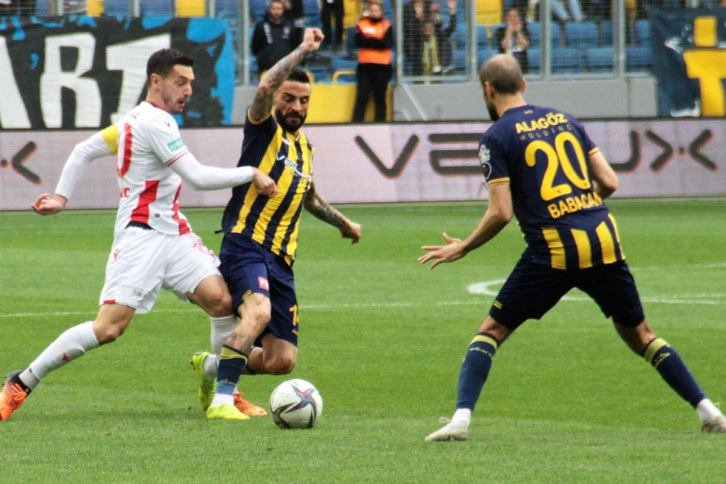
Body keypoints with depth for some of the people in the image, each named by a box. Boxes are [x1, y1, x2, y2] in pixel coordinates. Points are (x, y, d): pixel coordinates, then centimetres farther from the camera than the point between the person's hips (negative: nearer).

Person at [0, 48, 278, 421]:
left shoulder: (136, 120, 17)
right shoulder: (155, 122, -14)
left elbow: (83, 151, 21)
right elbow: (199, 177, -18)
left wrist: (61, 197, 18)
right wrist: (251, 174, -10)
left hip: (174, 234, 10)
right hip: (142, 235, -10)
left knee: (221, 299, -9)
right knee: (108, 328, -14)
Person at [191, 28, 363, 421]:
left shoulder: (305, 148, 20)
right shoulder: (264, 129, 0)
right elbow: (265, 86, -22)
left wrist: (342, 222, 53)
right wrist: (304, 51, -17)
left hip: (280, 258, 7)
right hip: (245, 244, -7)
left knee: (282, 360, -1)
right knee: (259, 311, -36)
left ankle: (211, 367, 24)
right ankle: (221, 400, -36)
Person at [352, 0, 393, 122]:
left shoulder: (386, 25, 5)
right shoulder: (362, 24, 8)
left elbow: (387, 43, -10)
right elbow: (358, 42, -5)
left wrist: (368, 40, -10)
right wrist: (376, 41, -14)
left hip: (382, 66, -1)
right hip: (364, 65, 1)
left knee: (380, 97, 3)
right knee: (362, 96, -6)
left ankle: (380, 124, 7)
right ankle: (356, 123, -7)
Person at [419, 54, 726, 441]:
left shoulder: (496, 138, -1)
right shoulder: (564, 119, 15)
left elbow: (501, 213, -8)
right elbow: (609, 183, 12)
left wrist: (462, 248, 6)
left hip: (553, 250, -4)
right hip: (603, 240, 4)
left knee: (492, 330, 7)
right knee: (639, 333, 17)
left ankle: (461, 417, -8)